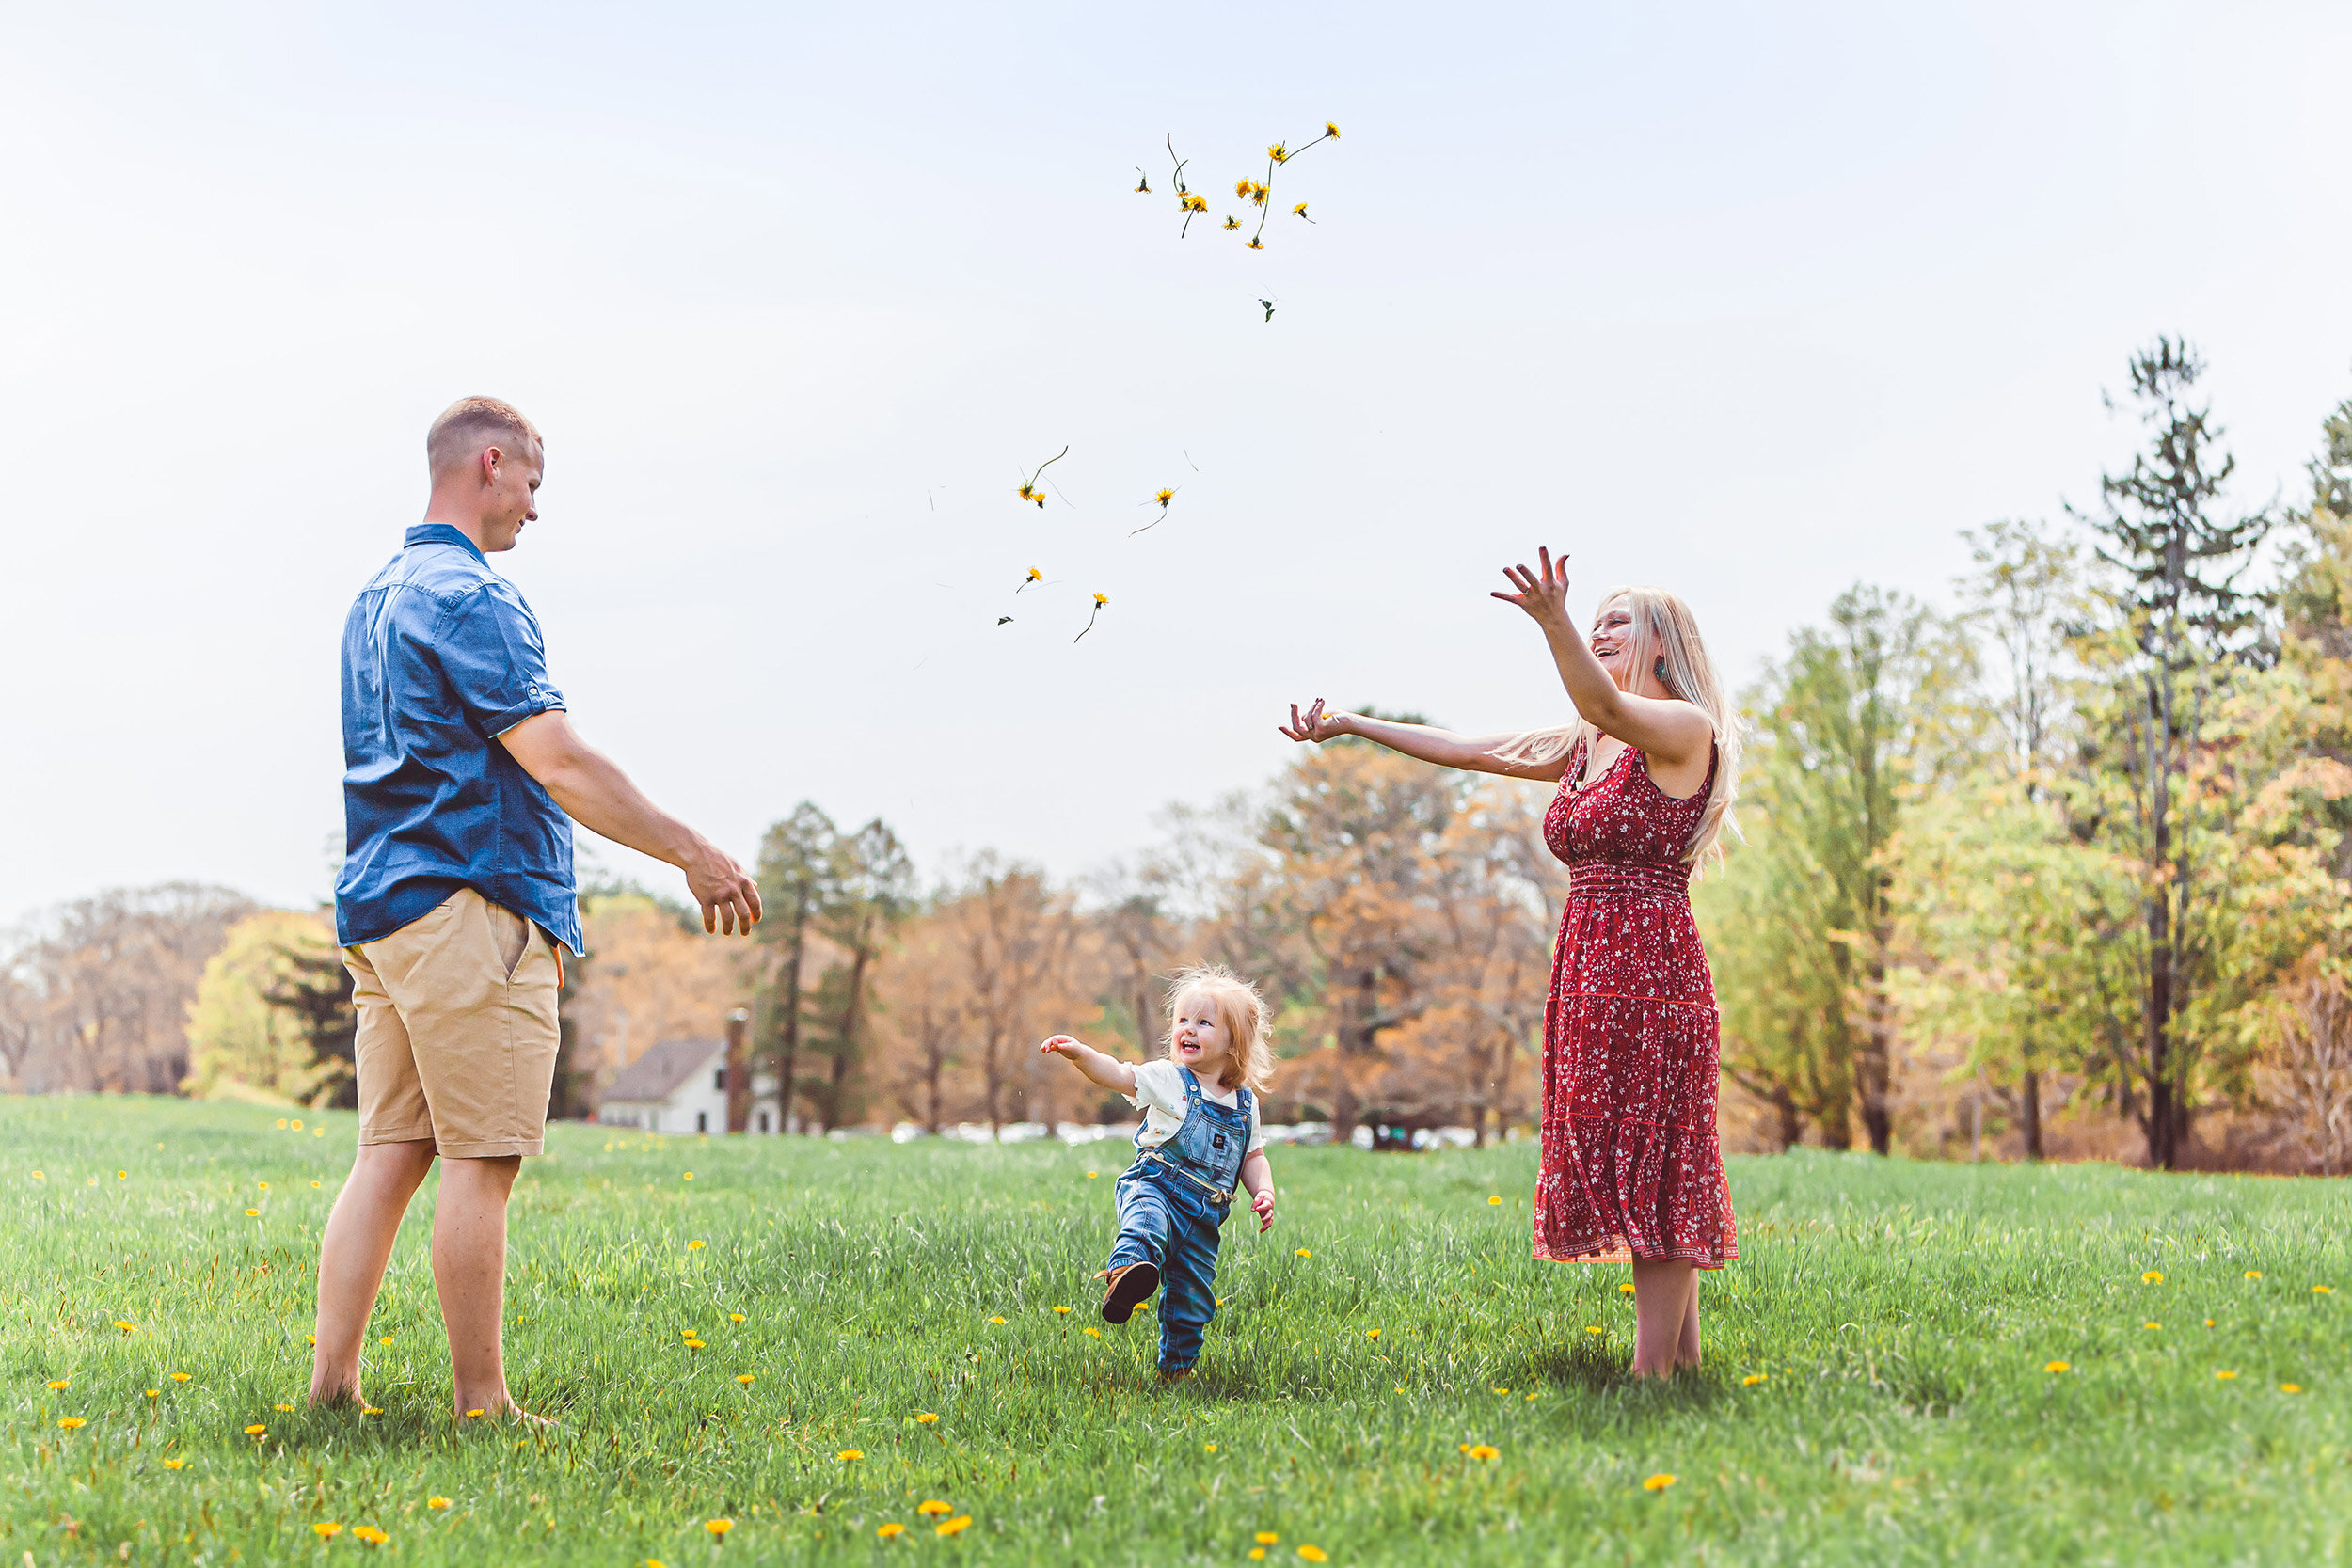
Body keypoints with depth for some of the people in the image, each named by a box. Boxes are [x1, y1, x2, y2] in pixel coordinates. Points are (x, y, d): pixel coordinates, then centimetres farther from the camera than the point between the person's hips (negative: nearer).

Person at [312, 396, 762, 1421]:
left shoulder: (376, 599, 21)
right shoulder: (472, 598, -10)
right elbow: (559, 767, -17)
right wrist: (696, 856, -11)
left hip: (378, 908, 10)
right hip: (470, 912, -10)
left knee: (387, 1156, 8)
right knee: (478, 1165, -5)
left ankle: (331, 1386, 7)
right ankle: (480, 1405, 0)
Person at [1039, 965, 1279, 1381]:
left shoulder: (1246, 1104, 11)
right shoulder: (1168, 1080, 1)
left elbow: (1253, 1157, 21)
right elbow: (1118, 1075, -10)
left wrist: (1263, 1192, 3)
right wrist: (1079, 1053, -26)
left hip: (1204, 1213, 4)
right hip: (1154, 1188, -4)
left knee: (1192, 1299, 8)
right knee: (1148, 1222, -39)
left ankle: (1176, 1368, 27)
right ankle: (1125, 1274, -67)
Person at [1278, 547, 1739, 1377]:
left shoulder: (1684, 729, -7)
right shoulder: (1583, 746, 17)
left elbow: (1603, 704, -28)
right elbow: (1468, 749, 19)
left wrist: (1553, 622, -45)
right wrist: (1351, 725, 18)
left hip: (1652, 970, -8)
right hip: (1586, 971, 8)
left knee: (1648, 1160, -8)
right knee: (1616, 1162, 9)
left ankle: (1651, 1372, -7)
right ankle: (1682, 1355, 15)